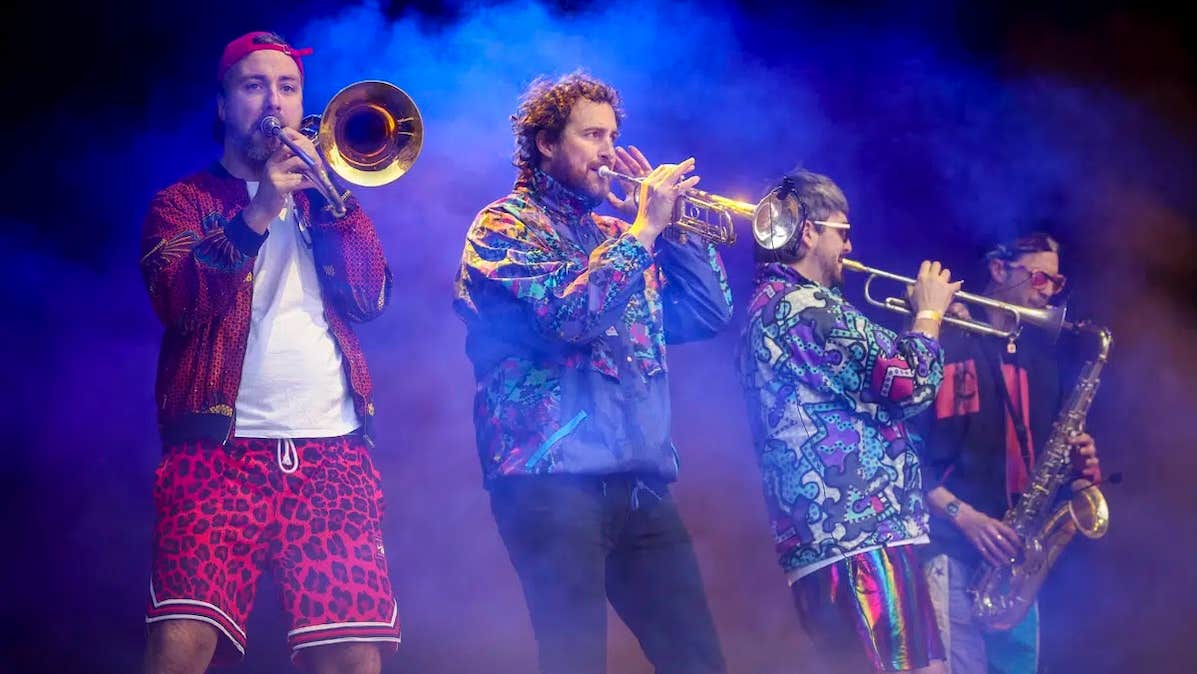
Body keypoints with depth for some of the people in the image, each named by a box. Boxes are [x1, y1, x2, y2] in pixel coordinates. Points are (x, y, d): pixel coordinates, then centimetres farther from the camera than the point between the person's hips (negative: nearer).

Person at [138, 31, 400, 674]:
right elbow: (179, 303, -6)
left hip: (333, 452, 3)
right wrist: (256, 214, -14)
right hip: (219, 449, -2)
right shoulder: (182, 202, 13)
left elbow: (370, 298, 6)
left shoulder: (324, 194, 22)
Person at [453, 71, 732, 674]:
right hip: (554, 478, -6)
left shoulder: (619, 234, 20)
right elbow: (567, 315, -17)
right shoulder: (505, 226, 0)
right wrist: (644, 229, -10)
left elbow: (709, 315, 14)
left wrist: (671, 223, 5)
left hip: (641, 480, 7)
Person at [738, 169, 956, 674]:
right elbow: (910, 384, -14)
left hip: (821, 532, 11)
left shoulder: (769, 306, 21)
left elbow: (871, 380, 27)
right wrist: (929, 314, 2)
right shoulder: (808, 308, -12)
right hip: (861, 530, -11)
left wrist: (918, 324, 22)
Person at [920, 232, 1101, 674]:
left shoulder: (1039, 353, 17)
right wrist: (962, 514, -19)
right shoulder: (942, 342, -5)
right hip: (950, 543, -7)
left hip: (1015, 550, 7)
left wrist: (1078, 461, -2)